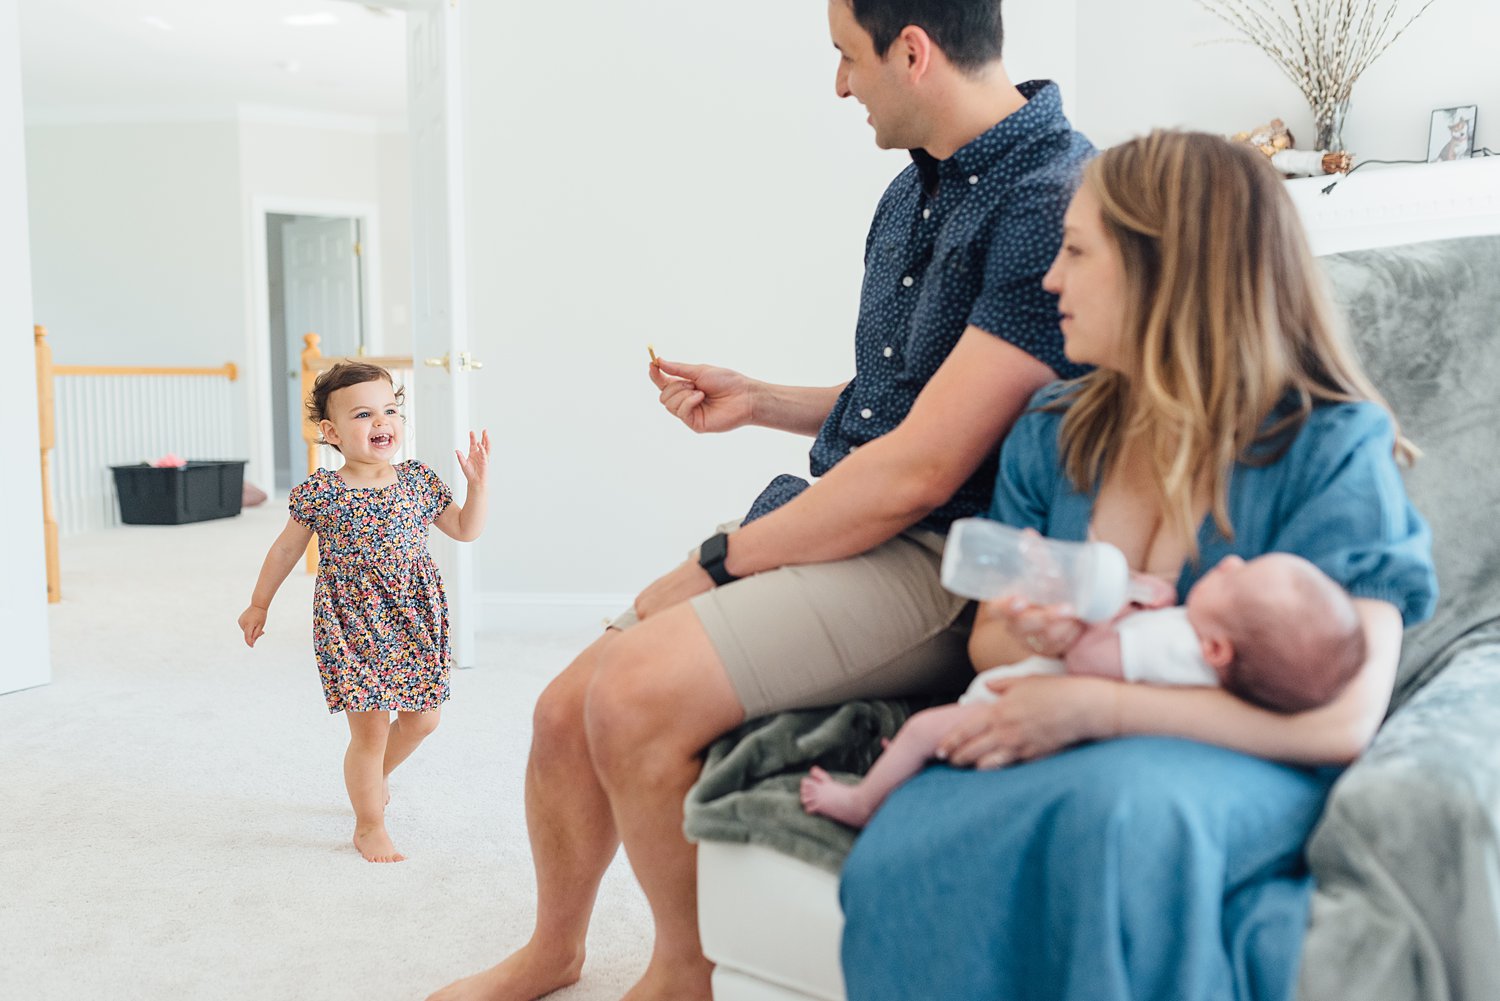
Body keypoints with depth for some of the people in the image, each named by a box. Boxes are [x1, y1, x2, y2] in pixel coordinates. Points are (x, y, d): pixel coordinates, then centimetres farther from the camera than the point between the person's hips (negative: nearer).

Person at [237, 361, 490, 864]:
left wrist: (477, 484, -4)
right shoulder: (319, 493, -9)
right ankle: (369, 826, 18)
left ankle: (374, 775, 45)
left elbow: (465, 530, 10)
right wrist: (259, 604, 13)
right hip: (352, 624, -4)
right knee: (370, 728, -2)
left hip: (416, 620, 4)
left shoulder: (419, 481, 0)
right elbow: (286, 548, 5)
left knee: (423, 718, 14)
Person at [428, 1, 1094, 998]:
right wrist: (757, 400, 17)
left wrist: (721, 562, -13)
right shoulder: (915, 193, 14)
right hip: (828, 525, 9)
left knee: (637, 689, -26)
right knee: (568, 711, 3)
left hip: (936, 566, -9)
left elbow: (921, 469, -22)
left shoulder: (1055, 202, -18)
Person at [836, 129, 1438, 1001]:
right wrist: (1035, 641, -10)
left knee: (1115, 805, -39)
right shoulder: (1052, 433, 11)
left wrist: (1096, 706, -20)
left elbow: (1341, 716, -15)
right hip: (1061, 753, 4)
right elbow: (989, 643, 16)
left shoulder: (1334, 447, -6)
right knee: (898, 862, -30)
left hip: (1243, 767, -3)